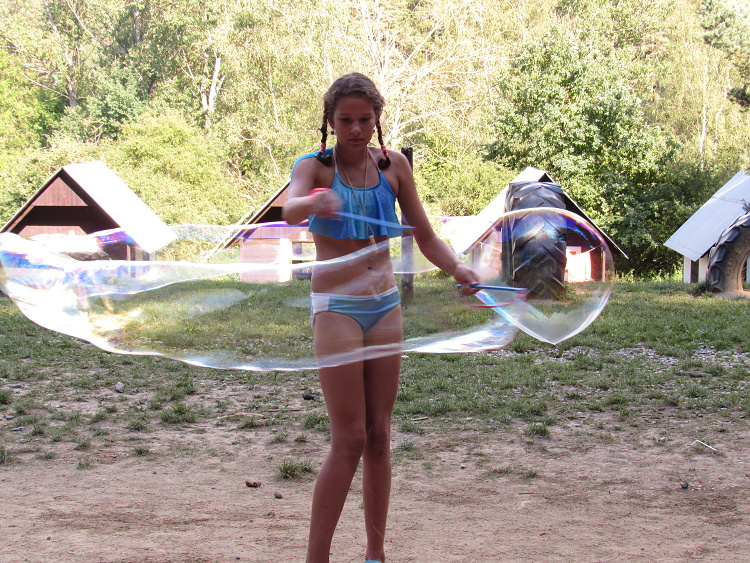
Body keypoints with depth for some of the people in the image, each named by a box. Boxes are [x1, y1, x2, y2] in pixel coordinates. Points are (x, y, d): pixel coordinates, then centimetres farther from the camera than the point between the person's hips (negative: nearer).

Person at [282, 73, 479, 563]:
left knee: (379, 435, 9)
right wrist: (315, 201, -52)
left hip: (386, 305, 4)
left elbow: (425, 236, 8)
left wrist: (458, 268, -11)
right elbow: (291, 210, -29)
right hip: (337, 306, -4)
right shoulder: (316, 166, -6)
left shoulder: (393, 165, 5)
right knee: (349, 439, -8)